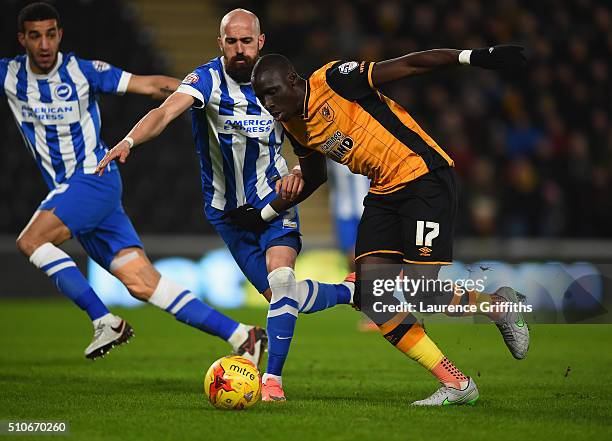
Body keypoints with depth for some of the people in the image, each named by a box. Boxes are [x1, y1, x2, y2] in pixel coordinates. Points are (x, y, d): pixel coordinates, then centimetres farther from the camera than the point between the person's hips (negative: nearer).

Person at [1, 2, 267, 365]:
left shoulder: (83, 71, -5)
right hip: (66, 190, 4)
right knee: (142, 283, -5)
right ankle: (241, 337, -5)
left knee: (30, 241, -24)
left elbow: (149, 85, -3)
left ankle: (105, 322, -14)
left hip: (95, 177, -4)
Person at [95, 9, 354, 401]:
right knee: (283, 296, 3)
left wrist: (298, 174, -22)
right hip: (229, 213, 0)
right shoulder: (208, 79, -16)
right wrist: (129, 141, -52)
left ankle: (273, 379, -15)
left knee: (281, 279, -24)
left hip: (275, 204, 0)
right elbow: (167, 111, -33)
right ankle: (350, 290, 34)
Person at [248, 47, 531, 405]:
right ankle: (456, 385, -3)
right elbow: (314, 178, 26)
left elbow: (410, 65, -18)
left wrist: (473, 56, -28)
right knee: (370, 295, -7)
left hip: (424, 176, -8)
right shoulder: (295, 127, 9)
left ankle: (498, 305, 14)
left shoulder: (332, 81, -15)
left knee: (425, 288, -18)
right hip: (383, 193, 8)